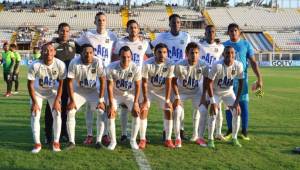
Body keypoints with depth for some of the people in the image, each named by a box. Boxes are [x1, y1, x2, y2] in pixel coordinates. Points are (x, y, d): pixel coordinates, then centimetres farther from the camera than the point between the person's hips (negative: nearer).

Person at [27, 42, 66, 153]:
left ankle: (56, 142, 5)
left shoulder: (60, 65, -27)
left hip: (53, 91, 1)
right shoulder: (35, 66, -29)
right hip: (37, 92, 0)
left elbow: (61, 83, -14)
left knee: (57, 114, -8)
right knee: (35, 115, -7)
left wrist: (57, 100, -15)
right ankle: (37, 143, 4)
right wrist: (34, 102, -16)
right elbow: (30, 84, -17)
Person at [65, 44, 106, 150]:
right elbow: (70, 82, -15)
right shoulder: (74, 63, -23)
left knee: (102, 111, -13)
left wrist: (101, 100, -16)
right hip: (78, 90, 0)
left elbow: (102, 81, -15)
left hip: (93, 90, 0)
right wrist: (72, 100, -18)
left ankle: (98, 141, -1)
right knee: (70, 112, -14)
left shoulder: (97, 62, -22)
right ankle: (71, 141, -2)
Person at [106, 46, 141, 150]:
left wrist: (135, 103, -17)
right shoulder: (111, 68, -24)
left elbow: (137, 86, -13)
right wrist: (111, 104, -19)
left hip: (130, 94, 0)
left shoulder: (135, 68, -23)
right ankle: (113, 140, 1)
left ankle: (133, 140, 2)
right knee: (110, 114, -16)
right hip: (116, 94, 0)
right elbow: (110, 86, -17)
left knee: (136, 113, -15)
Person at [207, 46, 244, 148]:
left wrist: (237, 102, -13)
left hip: (229, 92, 4)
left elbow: (240, 84, -10)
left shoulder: (238, 65, -19)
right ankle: (210, 139, -3)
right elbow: (209, 83, -25)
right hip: (215, 92, -3)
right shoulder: (217, 66, -30)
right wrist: (212, 102, -25)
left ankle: (234, 138, 9)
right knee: (213, 113, -16)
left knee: (237, 112, -6)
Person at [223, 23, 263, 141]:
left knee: (243, 104, 0)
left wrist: (259, 78, -5)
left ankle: (244, 131, 10)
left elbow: (253, 63, 2)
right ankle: (230, 130, 15)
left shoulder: (246, 45, 2)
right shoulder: (224, 45, 5)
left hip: (242, 79, -1)